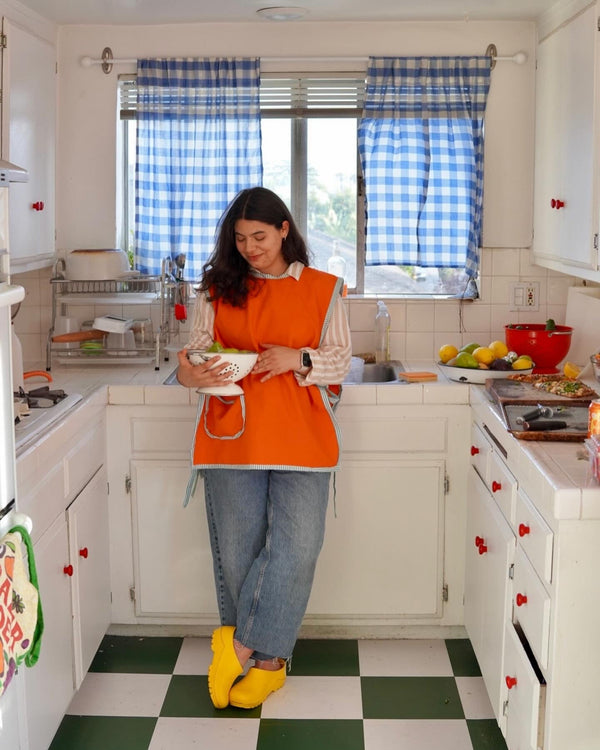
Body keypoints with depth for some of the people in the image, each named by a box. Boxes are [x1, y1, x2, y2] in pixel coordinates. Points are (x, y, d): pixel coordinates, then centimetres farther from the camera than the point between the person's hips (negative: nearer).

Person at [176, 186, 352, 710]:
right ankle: (269, 661, 20)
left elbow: (341, 359, 4)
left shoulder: (322, 289, 7)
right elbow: (196, 349, 6)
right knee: (238, 550, 4)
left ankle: (241, 647, 7)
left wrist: (297, 359, -16)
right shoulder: (218, 289, 10)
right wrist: (190, 374, -18)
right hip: (232, 435, 1)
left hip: (301, 439, -1)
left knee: (297, 547, -9)